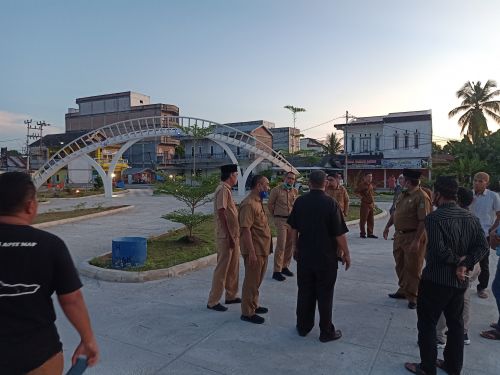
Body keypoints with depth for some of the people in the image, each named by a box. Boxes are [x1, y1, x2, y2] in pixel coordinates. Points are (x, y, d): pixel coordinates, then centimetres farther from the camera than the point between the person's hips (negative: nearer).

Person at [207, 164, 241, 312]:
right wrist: (229, 237, -21)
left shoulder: (227, 189, 14)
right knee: (222, 268, -2)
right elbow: (221, 214, -21)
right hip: (226, 237, -10)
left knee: (233, 267, 17)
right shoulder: (222, 189, -16)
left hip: (233, 235, 10)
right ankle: (213, 301, 8)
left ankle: (231, 296, 30)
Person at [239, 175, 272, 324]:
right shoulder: (249, 204, -20)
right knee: (251, 281, 1)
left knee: (257, 280, 20)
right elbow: (245, 229, -24)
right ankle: (247, 312, 14)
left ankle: (254, 305, 34)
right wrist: (251, 252, -25)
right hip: (255, 251, -10)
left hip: (262, 250, 10)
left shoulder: (258, 202, 12)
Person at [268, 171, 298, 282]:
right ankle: (277, 271, -4)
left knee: (290, 245, 11)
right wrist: (275, 216, 9)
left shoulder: (295, 192, 8)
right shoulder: (276, 190, -5)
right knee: (281, 245, -9)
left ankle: (285, 267, 27)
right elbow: (270, 204, 2)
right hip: (281, 220, -5)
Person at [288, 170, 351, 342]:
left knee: (305, 292, 15)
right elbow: (339, 234, -14)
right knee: (324, 294, 8)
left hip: (304, 255, 4)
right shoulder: (331, 204, -16)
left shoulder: (300, 202, -4)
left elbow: (294, 229, 6)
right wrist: (346, 254, -1)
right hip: (326, 257, -3)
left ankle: (303, 326, 28)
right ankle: (326, 331, 20)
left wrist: (296, 248, 19)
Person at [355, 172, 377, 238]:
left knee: (370, 220, 10)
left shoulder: (371, 185, 14)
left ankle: (370, 233, 17)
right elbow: (356, 191, -19)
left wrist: (373, 203, 18)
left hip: (371, 204, 8)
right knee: (363, 220, -1)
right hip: (365, 204, -8)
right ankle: (362, 233, 6)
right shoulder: (362, 184, -10)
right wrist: (361, 197, -16)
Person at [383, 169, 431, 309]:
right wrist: (387, 226, 20)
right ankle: (403, 290, 34)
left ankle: (412, 297, 15)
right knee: (400, 265, 18)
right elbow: (395, 212, 21)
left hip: (413, 236, -9)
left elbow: (424, 221, -23)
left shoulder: (421, 197, -18)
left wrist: (416, 241, -25)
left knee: (412, 268, 2)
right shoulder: (403, 195, 10)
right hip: (399, 235, 9)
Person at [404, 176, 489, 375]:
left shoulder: (433, 218, -20)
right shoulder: (471, 217, 3)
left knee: (427, 323, 8)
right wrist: (465, 264, -8)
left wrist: (457, 260, -8)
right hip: (460, 281, 7)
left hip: (435, 280, -7)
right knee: (455, 322, 20)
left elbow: (439, 251, -26)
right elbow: (482, 246, -1)